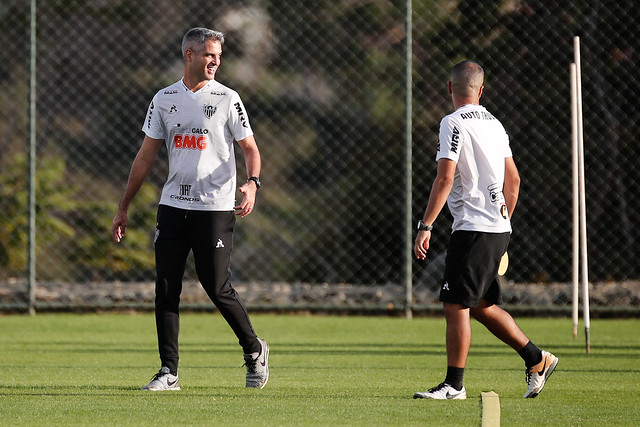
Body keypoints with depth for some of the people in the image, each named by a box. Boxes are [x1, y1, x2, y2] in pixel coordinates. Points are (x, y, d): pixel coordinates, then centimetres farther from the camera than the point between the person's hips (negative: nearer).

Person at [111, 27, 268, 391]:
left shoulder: (227, 99, -1)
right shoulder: (164, 99, 8)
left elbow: (250, 148, -2)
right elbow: (146, 156, 12)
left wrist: (252, 183, -23)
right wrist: (123, 209, 12)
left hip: (215, 208, -4)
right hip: (173, 206, 4)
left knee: (217, 287, -6)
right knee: (166, 288, 0)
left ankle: (254, 350, 16)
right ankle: (169, 372, 4)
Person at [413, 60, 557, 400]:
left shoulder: (454, 123, -10)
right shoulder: (494, 124, 15)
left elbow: (445, 179, -18)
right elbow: (513, 180, 19)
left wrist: (425, 226, -18)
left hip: (473, 229, -8)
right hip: (498, 227, 9)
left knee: (455, 305, -7)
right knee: (481, 305, 17)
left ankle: (454, 384, -8)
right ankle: (536, 359, 19)